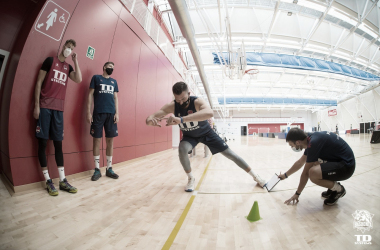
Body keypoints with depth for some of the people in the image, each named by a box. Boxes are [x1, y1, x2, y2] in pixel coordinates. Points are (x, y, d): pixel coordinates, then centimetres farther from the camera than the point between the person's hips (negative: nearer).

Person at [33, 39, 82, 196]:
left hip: (59, 108, 4)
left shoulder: (68, 67, 18)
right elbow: (39, 82, 0)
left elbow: (78, 79, -2)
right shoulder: (50, 60, 6)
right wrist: (36, 105, -7)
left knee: (58, 143, 4)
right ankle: (48, 181, 5)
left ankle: (63, 181, 7)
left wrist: (75, 61, 3)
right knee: (42, 142, -2)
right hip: (45, 106, -4)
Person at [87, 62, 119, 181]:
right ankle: (97, 169, 10)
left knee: (110, 140, 3)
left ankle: (109, 168, 13)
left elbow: (115, 98, 15)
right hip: (98, 113, -3)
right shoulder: (96, 78, 9)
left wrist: (117, 113, 3)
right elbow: (90, 95, 5)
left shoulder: (114, 81, 18)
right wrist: (88, 112, -4)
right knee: (97, 140, -1)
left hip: (111, 114, 3)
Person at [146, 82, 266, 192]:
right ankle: (191, 179, -4)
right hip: (189, 136, 2)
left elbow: (209, 112, -59)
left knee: (230, 154, -1)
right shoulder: (172, 106, -24)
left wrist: (181, 119, -70)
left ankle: (255, 176, 19)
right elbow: (150, 117, -30)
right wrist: (151, 120, -57)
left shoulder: (197, 102, -34)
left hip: (206, 133, -1)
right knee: (182, 149, -30)